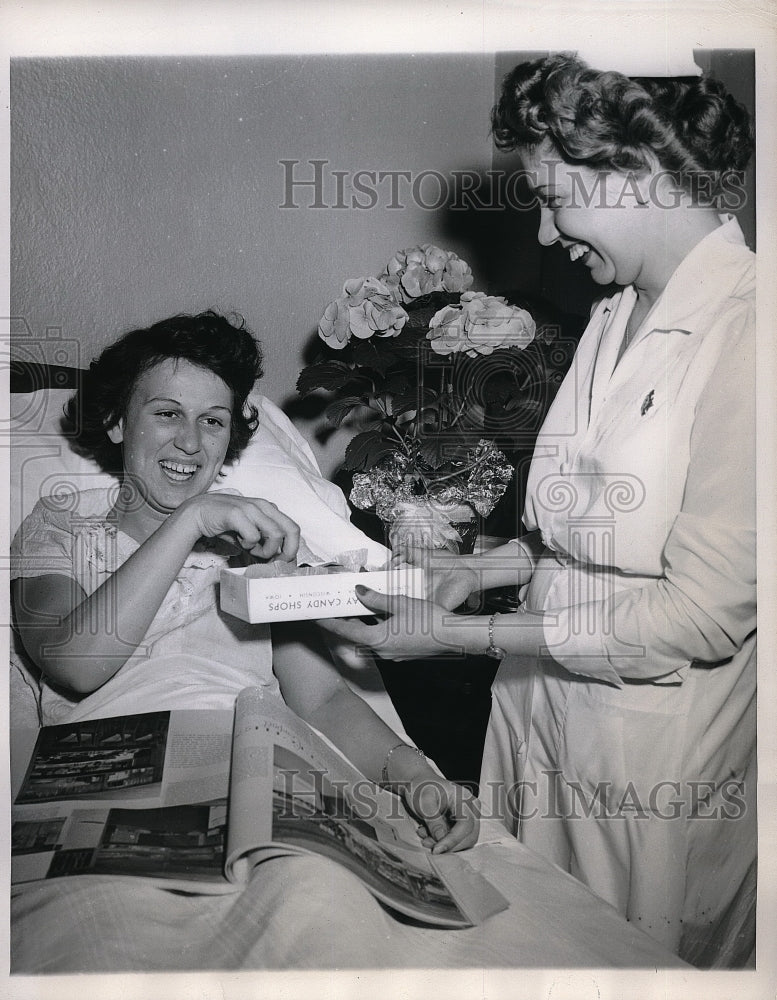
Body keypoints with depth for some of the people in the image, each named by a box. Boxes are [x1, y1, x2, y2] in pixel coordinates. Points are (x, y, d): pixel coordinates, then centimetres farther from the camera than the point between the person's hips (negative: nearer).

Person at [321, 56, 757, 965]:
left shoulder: (745, 328, -20)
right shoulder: (619, 308, 6)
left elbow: (705, 611, -22)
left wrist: (458, 635, -19)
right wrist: (484, 569, 1)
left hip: (657, 736, -6)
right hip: (541, 697, 7)